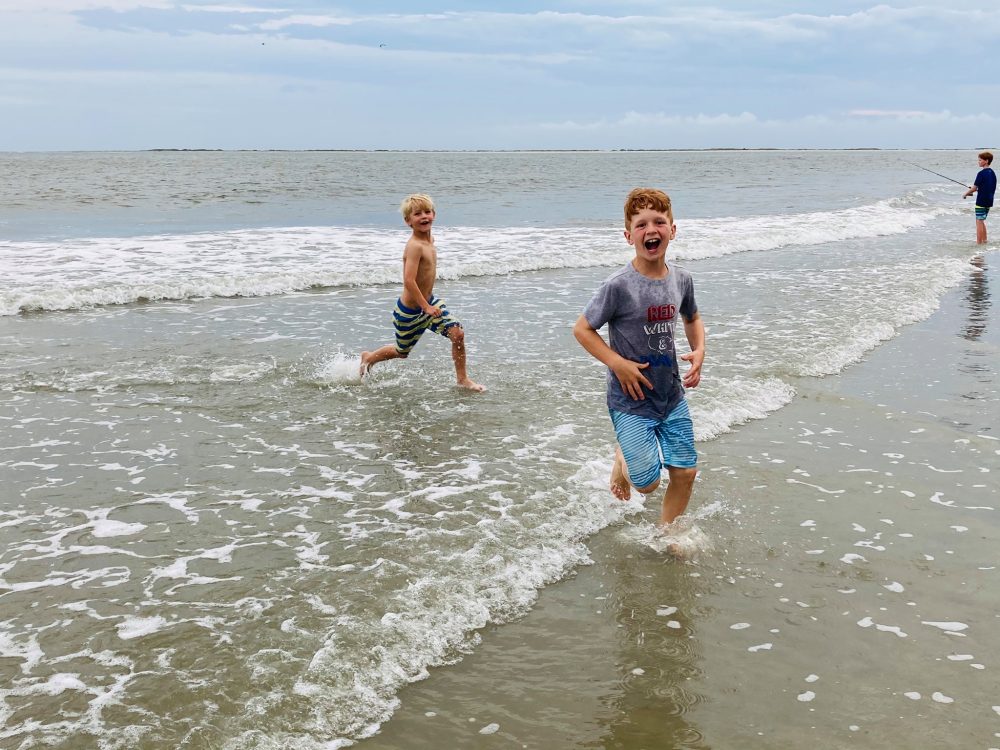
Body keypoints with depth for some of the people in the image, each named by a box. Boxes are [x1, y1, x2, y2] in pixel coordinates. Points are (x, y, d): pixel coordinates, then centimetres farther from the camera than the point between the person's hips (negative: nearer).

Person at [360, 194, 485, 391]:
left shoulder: (430, 240, 2)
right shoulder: (414, 246, -27)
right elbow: (409, 281, -33)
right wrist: (426, 307, -29)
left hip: (429, 301, 7)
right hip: (409, 311, -7)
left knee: (457, 333, -9)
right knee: (402, 352, 15)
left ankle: (463, 379, 7)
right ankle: (368, 357, 44)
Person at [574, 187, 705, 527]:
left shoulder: (681, 279, -2)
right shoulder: (618, 286, -19)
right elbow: (582, 329, -11)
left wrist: (699, 350, 0)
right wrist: (618, 364, -19)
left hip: (672, 396, 5)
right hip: (631, 400, -5)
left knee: (685, 472, 7)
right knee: (647, 481, -6)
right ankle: (622, 460, 30)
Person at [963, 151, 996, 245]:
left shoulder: (982, 173, -15)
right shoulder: (992, 173, 10)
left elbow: (974, 187, -13)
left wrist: (966, 194, 2)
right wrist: (977, 189, 19)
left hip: (981, 201, -8)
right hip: (989, 201, 8)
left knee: (979, 221, -3)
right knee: (982, 220, 19)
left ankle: (979, 242, -3)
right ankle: (984, 240, 22)